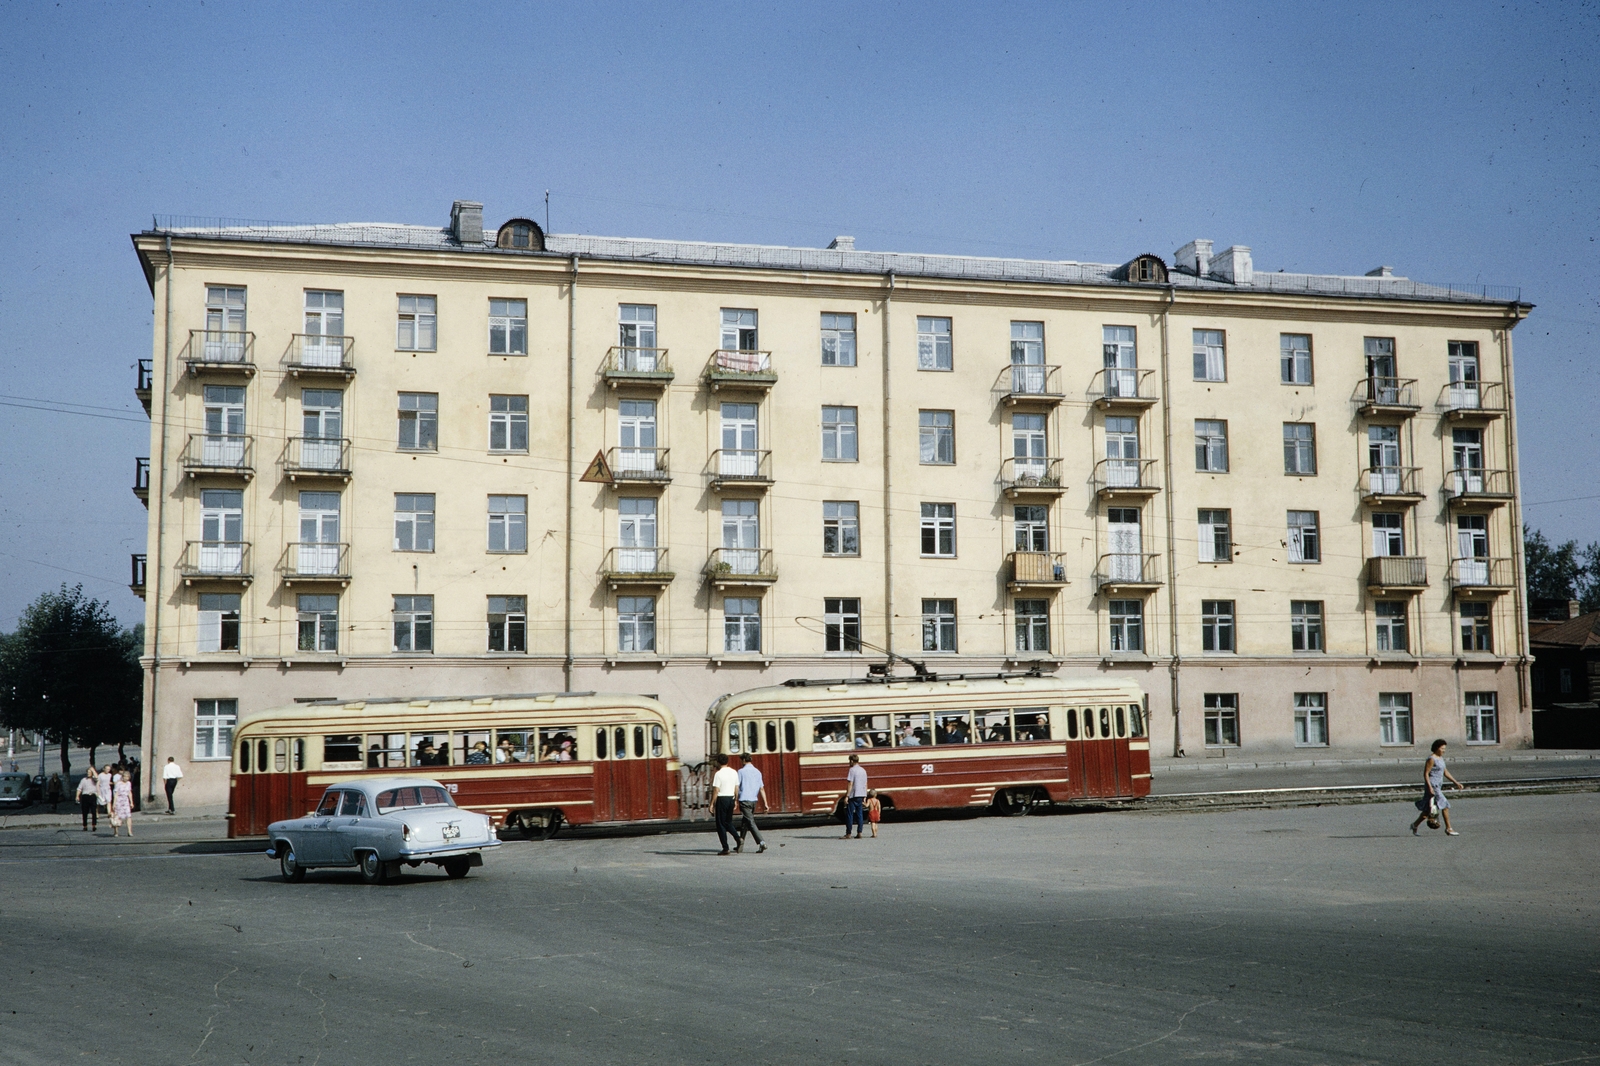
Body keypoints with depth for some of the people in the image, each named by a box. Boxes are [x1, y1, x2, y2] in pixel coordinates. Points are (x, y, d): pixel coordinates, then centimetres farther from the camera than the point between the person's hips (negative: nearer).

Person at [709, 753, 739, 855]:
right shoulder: (734, 773, 8)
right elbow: (737, 789, 12)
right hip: (731, 798, 6)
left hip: (722, 798, -6)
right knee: (728, 822, 19)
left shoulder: (718, 774, -12)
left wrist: (712, 804, -9)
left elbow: (716, 791, -14)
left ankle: (726, 848, 1)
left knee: (721, 825, 2)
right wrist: (735, 801, 21)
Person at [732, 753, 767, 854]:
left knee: (751, 822, -9)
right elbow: (762, 789, 5)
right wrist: (765, 803, 3)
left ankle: (761, 843, -22)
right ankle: (740, 845, 26)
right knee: (744, 822, 18)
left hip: (744, 800, -6)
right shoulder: (757, 772, 9)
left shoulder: (741, 771, -6)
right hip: (754, 800, 6)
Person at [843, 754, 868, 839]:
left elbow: (850, 784, -14)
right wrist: (864, 797, 18)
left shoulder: (852, 770, -9)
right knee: (859, 814, 8)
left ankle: (848, 834, -1)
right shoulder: (863, 770, 12)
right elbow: (865, 785, 14)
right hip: (861, 795, 6)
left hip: (853, 795, -6)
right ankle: (859, 833, 4)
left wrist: (847, 796, -13)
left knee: (849, 814, -1)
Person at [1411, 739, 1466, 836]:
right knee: (1445, 806, -9)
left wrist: (1456, 782, 15)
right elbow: (1425, 774, -16)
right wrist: (1430, 788, -22)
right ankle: (1448, 829, -3)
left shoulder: (1440, 758, 14)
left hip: (1438, 787, 10)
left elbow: (1445, 772, 20)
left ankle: (1415, 825, 23)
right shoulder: (1431, 759, -14)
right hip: (1432, 786, -10)